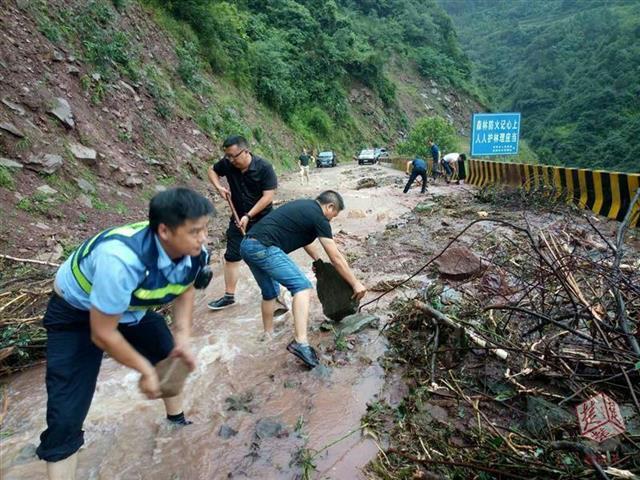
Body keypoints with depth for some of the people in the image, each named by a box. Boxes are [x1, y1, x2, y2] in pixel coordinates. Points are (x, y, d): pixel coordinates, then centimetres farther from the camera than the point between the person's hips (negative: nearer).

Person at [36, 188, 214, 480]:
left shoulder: (193, 253, -23)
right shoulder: (121, 260, -43)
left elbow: (185, 290, 2)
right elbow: (102, 334, -29)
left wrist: (182, 339, -10)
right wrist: (146, 370, -16)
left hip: (132, 307, 7)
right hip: (75, 314, -6)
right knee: (66, 416, -11)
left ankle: (177, 421, 45)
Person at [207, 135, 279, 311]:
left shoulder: (264, 167, -21)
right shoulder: (228, 164, -10)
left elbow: (268, 196, -22)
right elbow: (212, 170, 11)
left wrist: (249, 216, -23)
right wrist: (219, 187, -7)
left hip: (262, 219, -4)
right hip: (238, 218, 4)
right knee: (231, 256, 6)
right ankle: (229, 296, 19)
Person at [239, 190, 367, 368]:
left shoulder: (304, 207, 23)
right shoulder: (318, 218, -1)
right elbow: (336, 258, 1)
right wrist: (355, 284, 10)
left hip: (248, 245, 10)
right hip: (264, 247, -10)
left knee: (270, 293, 25)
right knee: (302, 286, -11)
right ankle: (300, 342, -22)